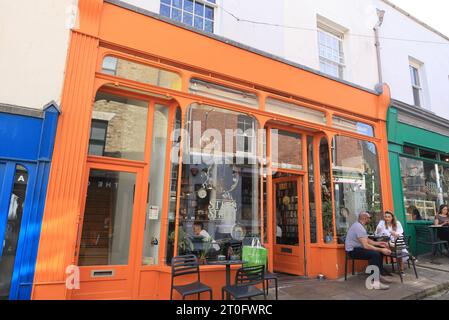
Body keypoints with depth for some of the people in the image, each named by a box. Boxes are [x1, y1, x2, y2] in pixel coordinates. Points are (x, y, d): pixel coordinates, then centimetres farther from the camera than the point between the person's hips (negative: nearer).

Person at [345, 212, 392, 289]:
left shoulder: (360, 225, 13)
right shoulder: (359, 227, -22)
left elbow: (367, 240, 18)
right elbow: (366, 245, -27)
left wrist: (379, 243, 8)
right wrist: (381, 250, -23)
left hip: (357, 248, 11)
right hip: (353, 251, -11)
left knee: (380, 251, 10)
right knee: (375, 254, -28)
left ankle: (379, 274, 15)